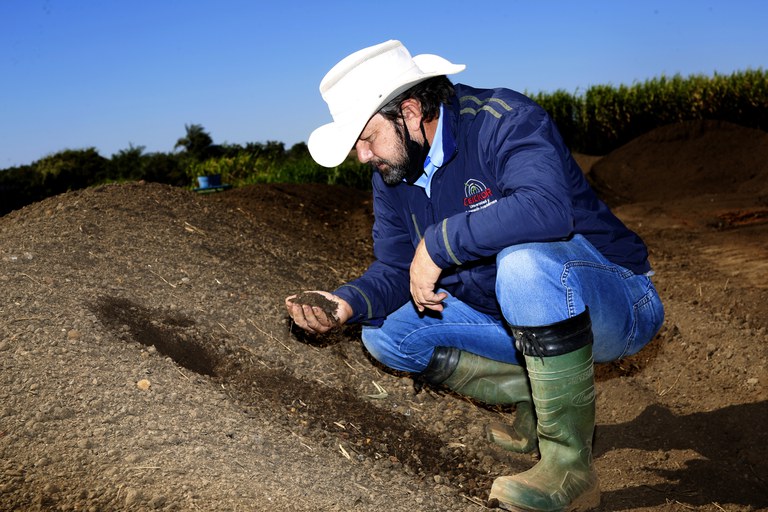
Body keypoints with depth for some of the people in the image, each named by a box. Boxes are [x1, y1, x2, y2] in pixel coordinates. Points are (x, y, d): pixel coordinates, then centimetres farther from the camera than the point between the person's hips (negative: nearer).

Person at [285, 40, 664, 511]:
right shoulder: (393, 174, 1)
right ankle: (543, 399, 3)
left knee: (524, 260, -39)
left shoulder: (505, 121, -23)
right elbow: (396, 270, 2)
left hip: (619, 306, -7)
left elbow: (546, 209, -43)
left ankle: (570, 467, -24)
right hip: (522, 322, 8)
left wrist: (437, 243, -34)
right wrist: (347, 304, -18)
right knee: (385, 334, -1)